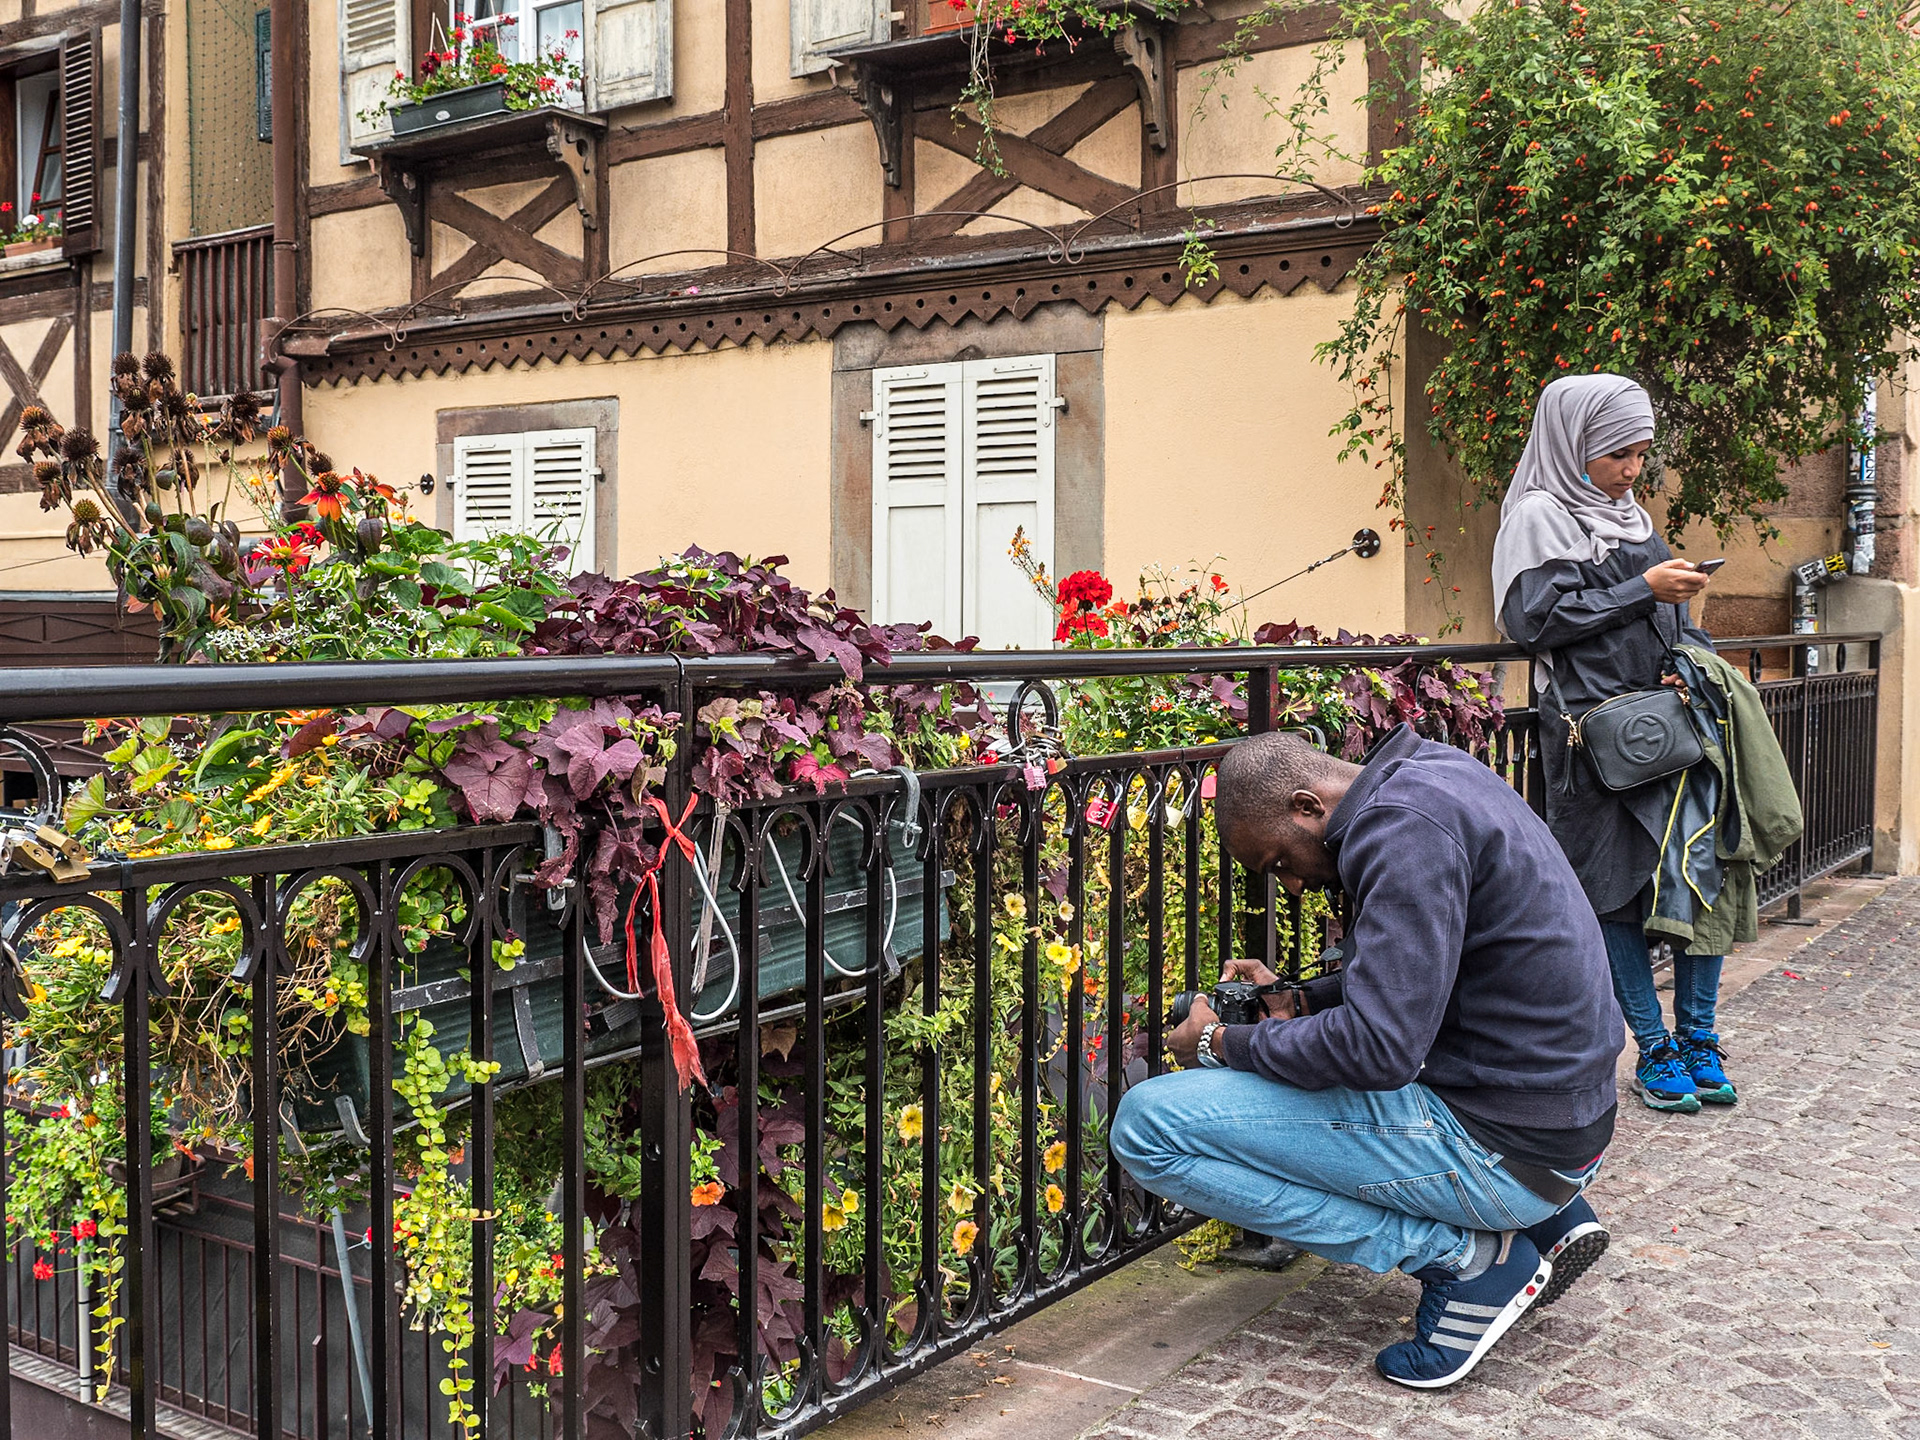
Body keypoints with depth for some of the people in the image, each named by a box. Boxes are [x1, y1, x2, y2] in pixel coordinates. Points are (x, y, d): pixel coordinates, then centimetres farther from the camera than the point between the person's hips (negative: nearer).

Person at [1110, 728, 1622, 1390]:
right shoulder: (1431, 774, 10)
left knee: (1146, 1127, -13)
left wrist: (1221, 1043, -12)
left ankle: (1459, 1256, -6)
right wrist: (1297, 1002, 12)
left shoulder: (1402, 826, -20)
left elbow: (1378, 1047, -26)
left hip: (1503, 1150, -10)